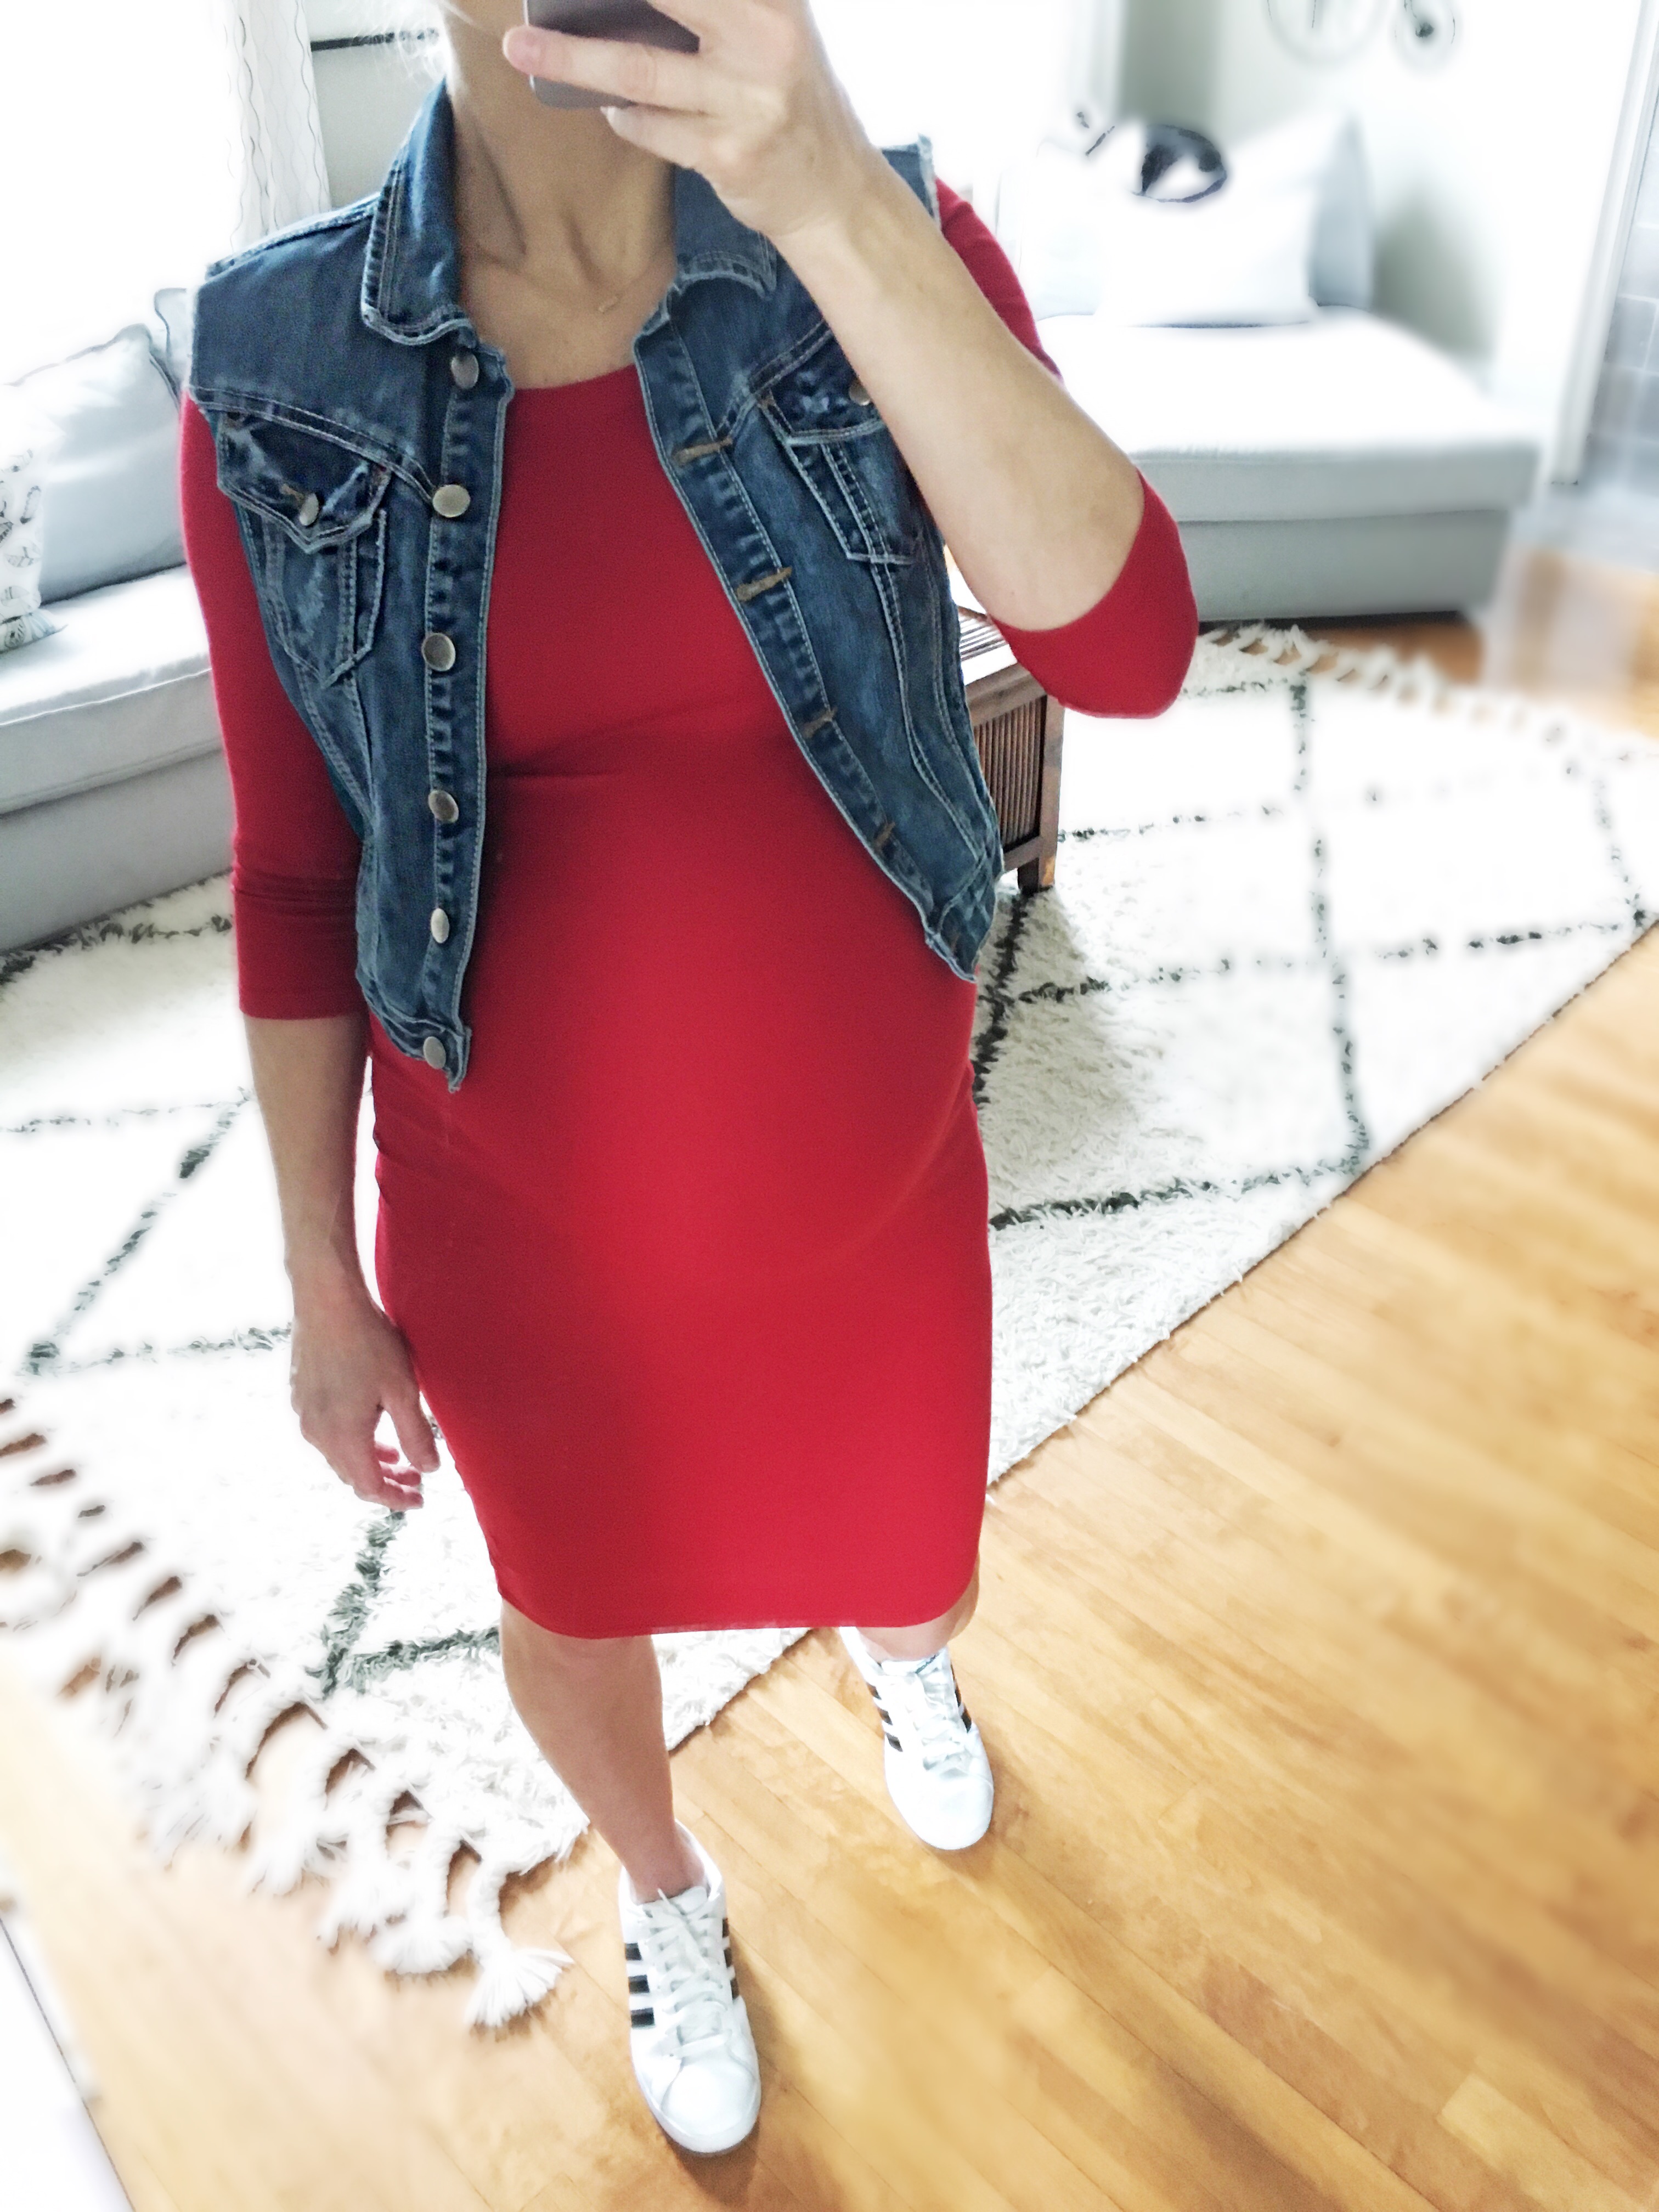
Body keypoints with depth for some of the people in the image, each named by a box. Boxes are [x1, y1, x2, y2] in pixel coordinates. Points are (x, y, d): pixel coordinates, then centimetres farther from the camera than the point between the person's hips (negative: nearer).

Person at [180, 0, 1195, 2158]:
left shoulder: (881, 247, -11)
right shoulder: (282, 367, -11)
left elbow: (1123, 645, -26)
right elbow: (297, 875, -5)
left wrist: (832, 202, -37)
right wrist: (325, 1285, 0)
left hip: (870, 1193, 1)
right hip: (525, 1230, 0)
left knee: (908, 1568, 27)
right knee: (578, 1605, 25)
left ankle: (903, 1659, 68)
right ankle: (665, 1892, 62)